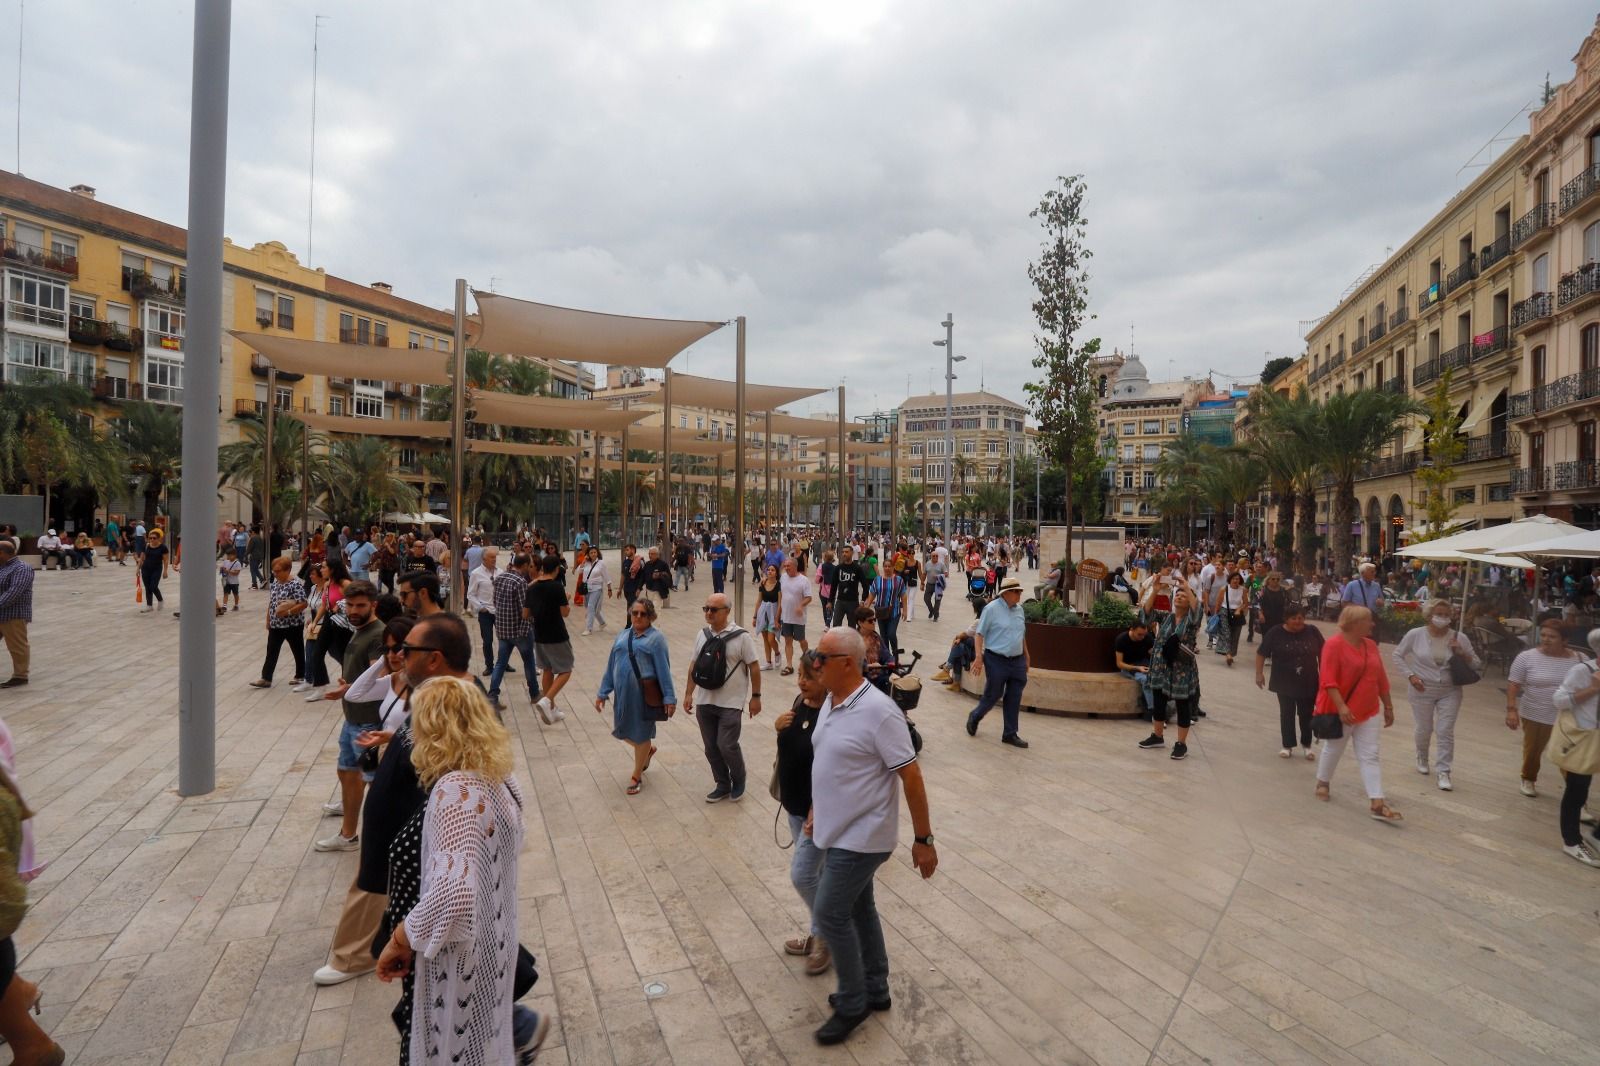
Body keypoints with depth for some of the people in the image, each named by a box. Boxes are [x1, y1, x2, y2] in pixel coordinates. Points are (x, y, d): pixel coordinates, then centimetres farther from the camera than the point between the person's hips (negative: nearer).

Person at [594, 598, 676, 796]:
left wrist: (669, 698, -12)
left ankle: (637, 777, 26)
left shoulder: (656, 638, -6)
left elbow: (663, 669, -9)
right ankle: (648, 750, 45)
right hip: (622, 693, 6)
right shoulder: (622, 636, 10)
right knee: (622, 731, 14)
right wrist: (602, 693, 13)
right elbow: (611, 665, 13)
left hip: (645, 694, -6)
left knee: (640, 734, 7)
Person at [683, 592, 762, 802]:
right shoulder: (702, 635, 4)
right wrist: (688, 693, 10)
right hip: (705, 703, 5)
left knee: (726, 745, -6)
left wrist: (755, 697, -6)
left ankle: (739, 781, 21)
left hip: (730, 704, -5)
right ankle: (722, 785, 28)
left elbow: (753, 668, -6)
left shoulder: (741, 636, -11)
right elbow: (694, 666, 11)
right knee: (711, 748, 10)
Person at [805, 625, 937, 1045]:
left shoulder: (878, 710, -25)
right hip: (840, 832, 8)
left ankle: (852, 1003, 20)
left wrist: (923, 840, -17)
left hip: (861, 837, -8)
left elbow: (911, 777, -20)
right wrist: (816, 812, 19)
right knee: (858, 910, 20)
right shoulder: (830, 703, 1)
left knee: (829, 915, 0)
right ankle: (874, 990, 38)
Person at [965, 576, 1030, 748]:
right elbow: (979, 634, -10)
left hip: (1017, 661, 6)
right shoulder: (991, 608, -11)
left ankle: (1010, 734, 19)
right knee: (993, 695, 5)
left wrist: (1026, 658, 21)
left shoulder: (1019, 609, 8)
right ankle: (974, 718, 31)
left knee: (1014, 699, 7)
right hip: (997, 660, -6)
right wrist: (979, 658, -17)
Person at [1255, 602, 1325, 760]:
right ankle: (1288, 745, 19)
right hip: (1284, 684, -1)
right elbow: (1261, 654, -1)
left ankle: (1307, 744, 28)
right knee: (1287, 714, 7)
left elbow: (1322, 654, 5)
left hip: (1308, 683, 1)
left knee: (1306, 714, 9)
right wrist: (1259, 673, -2)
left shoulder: (1313, 632, -5)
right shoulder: (1276, 633, -9)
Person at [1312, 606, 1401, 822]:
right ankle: (1322, 783, 34)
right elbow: (1328, 680, -21)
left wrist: (1388, 707, 14)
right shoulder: (1335, 644, -16)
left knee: (1370, 757, 2)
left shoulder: (1370, 645, 6)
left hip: (1368, 712, 6)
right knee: (1333, 749, 12)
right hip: (1341, 712, -6)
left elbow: (1381, 679, 13)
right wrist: (1341, 707, -28)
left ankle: (1378, 805, 0)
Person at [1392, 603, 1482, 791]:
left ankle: (1443, 772, 6)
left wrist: (1461, 654, -17)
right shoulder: (1415, 635, -10)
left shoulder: (1459, 638, -6)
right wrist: (1410, 675, -10)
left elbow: (1477, 664, 2)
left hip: (1450, 692, 1)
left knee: (1445, 731, -3)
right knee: (1424, 729, 13)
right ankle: (1422, 759, 40)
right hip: (1423, 691, -1)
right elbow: (1398, 655, 1)